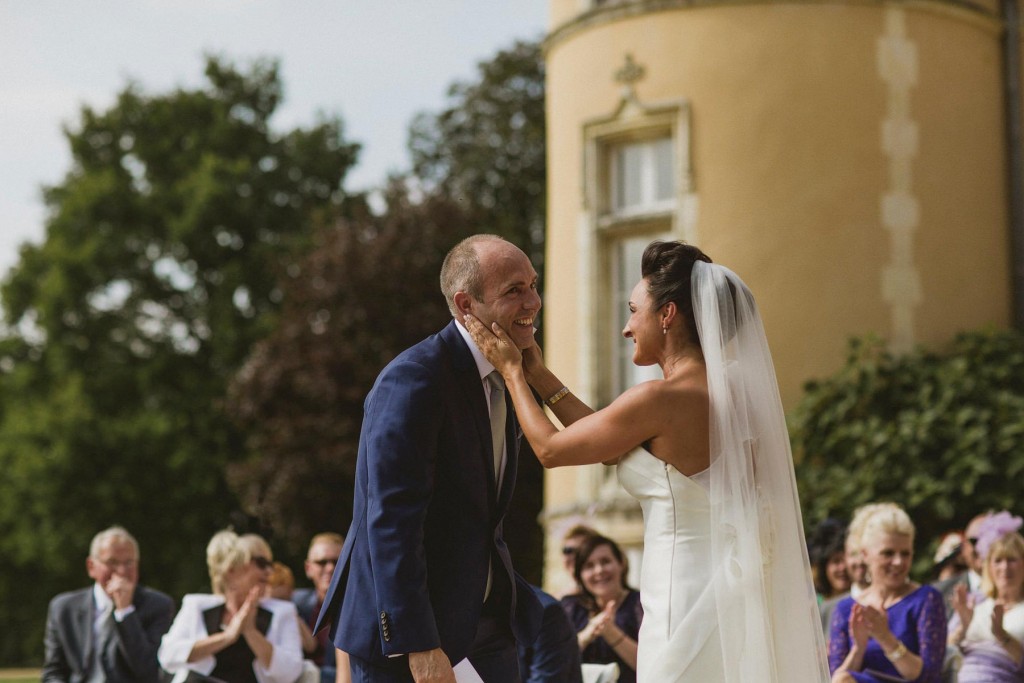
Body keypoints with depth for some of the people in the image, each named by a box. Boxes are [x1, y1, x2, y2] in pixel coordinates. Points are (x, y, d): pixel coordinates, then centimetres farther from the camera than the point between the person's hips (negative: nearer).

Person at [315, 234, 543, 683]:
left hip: (484, 627, 8)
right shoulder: (413, 380, -18)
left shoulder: (501, 378, 10)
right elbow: (391, 521, -23)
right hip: (403, 635, -8)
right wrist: (419, 646, -27)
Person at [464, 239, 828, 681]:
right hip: (737, 599, 8)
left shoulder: (660, 400, -16)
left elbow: (550, 449, -3)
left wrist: (512, 372, 12)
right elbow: (615, 452, 17)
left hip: (686, 607, -8)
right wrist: (540, 376, 21)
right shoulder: (735, 391, 9)